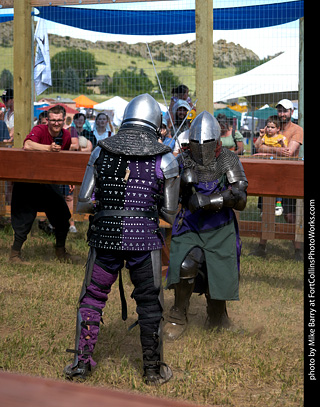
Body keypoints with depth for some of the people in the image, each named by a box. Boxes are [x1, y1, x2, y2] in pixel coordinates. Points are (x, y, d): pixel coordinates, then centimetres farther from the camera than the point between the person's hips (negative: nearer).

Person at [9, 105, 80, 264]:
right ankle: (14, 254, 10)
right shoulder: (39, 130, -19)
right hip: (28, 181, -6)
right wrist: (49, 148, -53)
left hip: (49, 181, 6)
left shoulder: (66, 135, 0)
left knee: (62, 214, 8)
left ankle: (61, 252, 25)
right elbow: (27, 145, -40)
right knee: (25, 217, -4)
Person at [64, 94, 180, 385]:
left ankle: (81, 364, 22)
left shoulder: (101, 151, 4)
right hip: (145, 238, -1)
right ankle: (154, 370, 23)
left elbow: (83, 203, 4)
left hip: (105, 237, 1)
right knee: (150, 305, 12)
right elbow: (170, 214, 3)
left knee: (92, 299, 17)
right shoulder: (165, 159, -1)